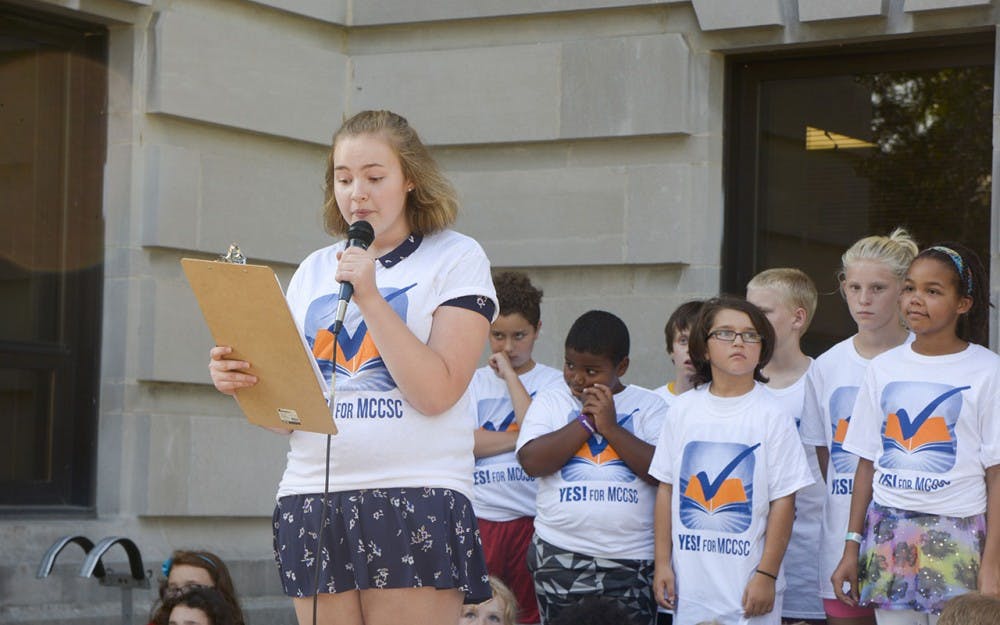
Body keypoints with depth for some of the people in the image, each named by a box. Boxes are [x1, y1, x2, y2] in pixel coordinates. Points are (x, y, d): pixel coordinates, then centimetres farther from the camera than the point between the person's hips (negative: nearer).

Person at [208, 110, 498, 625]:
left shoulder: (456, 258, 4)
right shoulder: (314, 271, 17)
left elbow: (436, 392, -9)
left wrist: (369, 296, -11)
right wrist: (240, 381, -5)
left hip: (415, 500, -4)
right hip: (313, 500, 4)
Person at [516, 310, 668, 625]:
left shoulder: (649, 406, 7)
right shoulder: (550, 402, 11)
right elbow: (532, 461, -6)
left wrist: (611, 427, -9)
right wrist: (587, 421, -5)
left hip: (633, 561, -1)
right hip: (561, 556, 1)